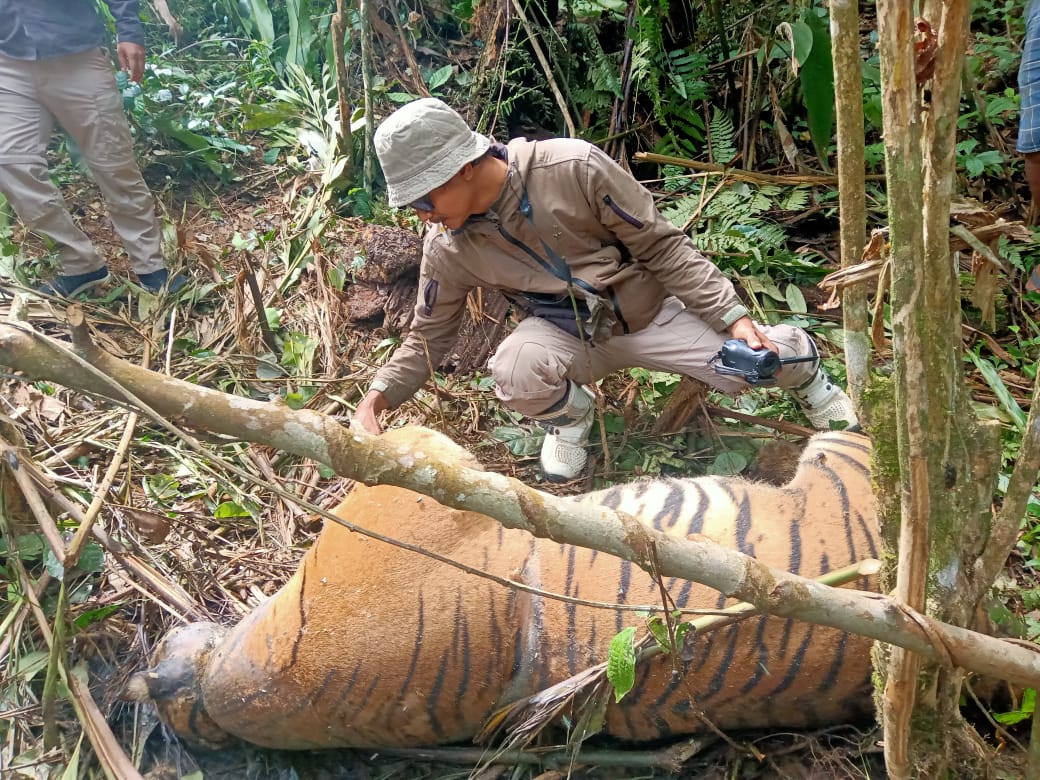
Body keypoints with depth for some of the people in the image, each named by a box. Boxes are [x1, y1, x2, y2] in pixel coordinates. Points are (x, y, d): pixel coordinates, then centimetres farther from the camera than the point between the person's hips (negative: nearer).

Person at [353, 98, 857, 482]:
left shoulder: (574, 168, -21)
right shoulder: (447, 248, -11)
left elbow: (661, 245, -13)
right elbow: (427, 338, 2)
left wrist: (733, 317, -17)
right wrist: (376, 399, -14)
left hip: (649, 310, -1)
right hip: (569, 335, 2)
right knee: (513, 369, -33)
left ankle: (804, 371, 19)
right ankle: (570, 414, 4)